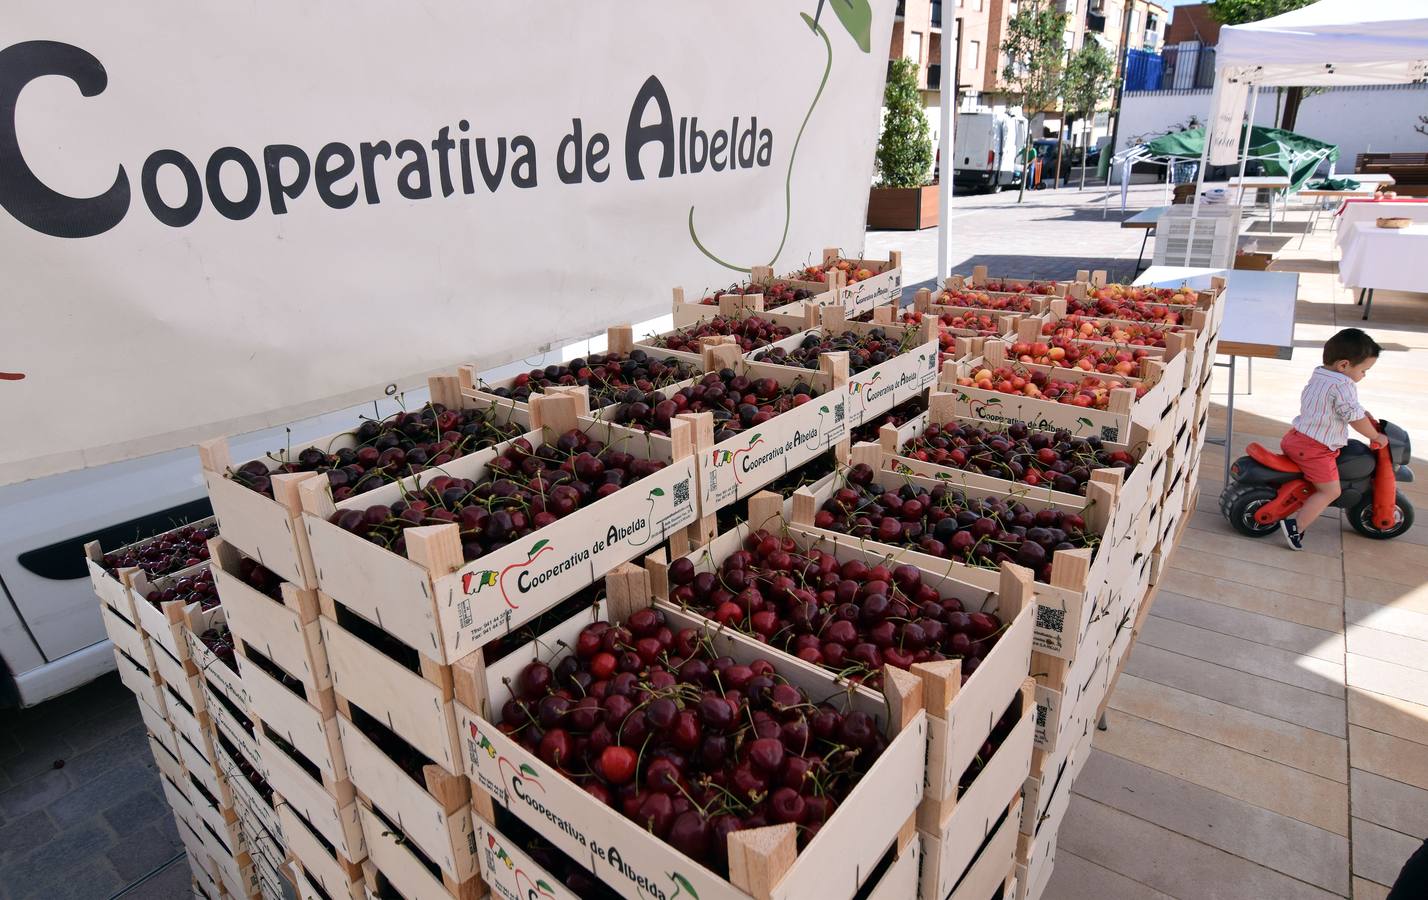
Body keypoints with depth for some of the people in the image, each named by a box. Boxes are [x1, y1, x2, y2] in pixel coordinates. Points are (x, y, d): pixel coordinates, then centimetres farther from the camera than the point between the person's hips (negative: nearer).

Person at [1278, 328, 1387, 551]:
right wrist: (1376, 437, 1)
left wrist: (1361, 412, 28)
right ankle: (1296, 526, -11)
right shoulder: (1343, 385, -16)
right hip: (1315, 449, -9)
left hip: (1295, 436, 9)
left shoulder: (1317, 375, 13)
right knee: (1330, 491, -4)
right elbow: (1356, 419, -14)